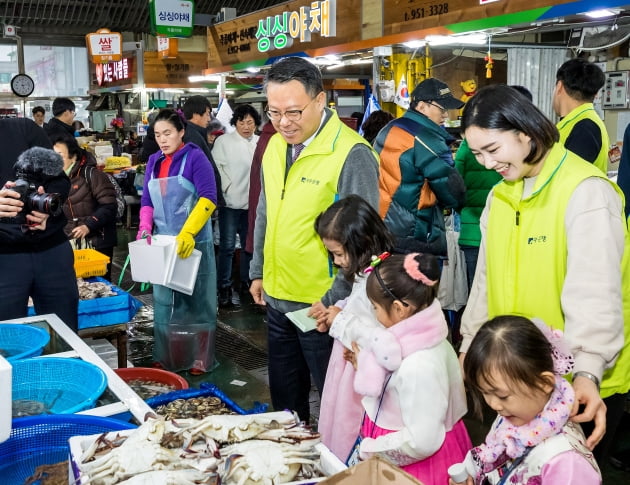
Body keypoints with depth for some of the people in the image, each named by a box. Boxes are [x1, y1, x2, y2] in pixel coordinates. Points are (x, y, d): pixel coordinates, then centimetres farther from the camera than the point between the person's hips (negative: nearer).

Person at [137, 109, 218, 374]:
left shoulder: (194, 157, -9)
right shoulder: (154, 161, 10)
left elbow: (208, 198, -18)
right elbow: (147, 200, 13)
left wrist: (188, 233, -27)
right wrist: (145, 228, -5)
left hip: (194, 242, -6)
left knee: (196, 302, 5)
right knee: (164, 301, 12)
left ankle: (200, 359, 17)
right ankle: (167, 357, 25)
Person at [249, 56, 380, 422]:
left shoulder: (352, 154, -18)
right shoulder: (276, 145, 5)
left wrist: (336, 299, -18)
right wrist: (259, 271, 17)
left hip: (322, 306, -7)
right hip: (277, 298, 7)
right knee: (284, 394, 22)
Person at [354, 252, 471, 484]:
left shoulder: (419, 367, -31)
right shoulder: (420, 338, -5)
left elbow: (422, 442, -29)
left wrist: (369, 450, -17)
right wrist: (365, 365, 13)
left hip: (420, 465, -8)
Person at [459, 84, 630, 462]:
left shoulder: (586, 191, -17)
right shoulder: (500, 195, 6)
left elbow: (594, 290, -27)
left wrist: (588, 371, -36)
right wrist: (470, 346, 11)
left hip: (584, 383, -6)